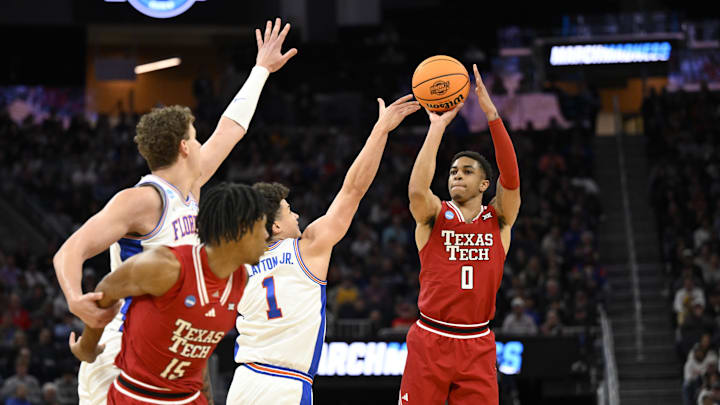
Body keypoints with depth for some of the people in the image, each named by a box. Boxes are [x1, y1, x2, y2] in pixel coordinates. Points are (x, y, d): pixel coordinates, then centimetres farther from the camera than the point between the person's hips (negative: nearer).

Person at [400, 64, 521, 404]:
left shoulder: (498, 220, 5)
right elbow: (417, 189, -21)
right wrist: (437, 126, -22)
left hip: (477, 347, 1)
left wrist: (491, 113, -21)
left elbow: (511, 178, -12)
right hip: (429, 341, -1)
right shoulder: (433, 216, 2)